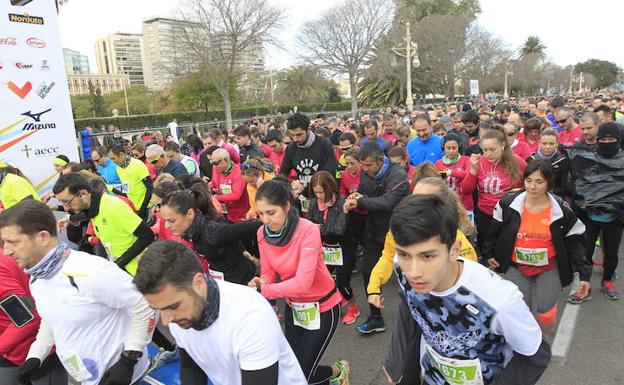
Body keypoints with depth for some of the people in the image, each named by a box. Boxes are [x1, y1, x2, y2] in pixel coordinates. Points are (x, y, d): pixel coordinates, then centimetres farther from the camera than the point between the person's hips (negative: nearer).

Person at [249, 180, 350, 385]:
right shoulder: (262, 233, -10)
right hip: (293, 306, 6)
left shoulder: (308, 231, -28)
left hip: (322, 307, -6)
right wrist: (259, 284, -26)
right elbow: (268, 273, -4)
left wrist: (263, 290, -38)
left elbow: (302, 282, -34)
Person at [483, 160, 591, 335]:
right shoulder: (508, 203, -11)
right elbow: (495, 231, 4)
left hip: (549, 268, 0)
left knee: (545, 310, -9)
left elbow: (575, 241, -2)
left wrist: (584, 274, -5)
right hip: (516, 267, 0)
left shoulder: (561, 209, -11)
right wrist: (489, 254, 12)